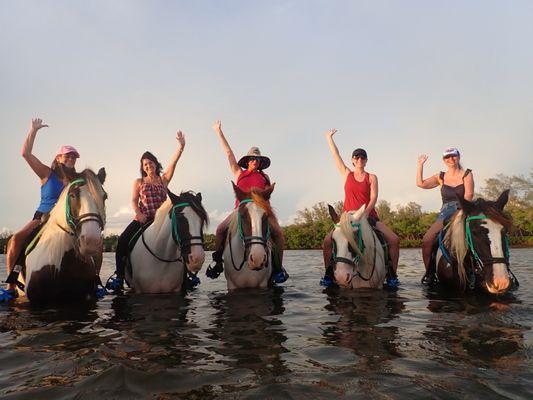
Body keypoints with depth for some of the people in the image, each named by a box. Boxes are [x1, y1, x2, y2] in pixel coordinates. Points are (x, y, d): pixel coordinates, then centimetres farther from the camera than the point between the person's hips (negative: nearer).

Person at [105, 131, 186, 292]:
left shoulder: (164, 179, 12)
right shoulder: (139, 182, 13)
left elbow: (173, 163, -2)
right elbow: (134, 200, 3)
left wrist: (181, 146, -15)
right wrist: (138, 213, -17)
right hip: (143, 218, 0)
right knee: (123, 240, -20)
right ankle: (119, 274, -10)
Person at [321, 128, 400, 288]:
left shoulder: (371, 178, 8)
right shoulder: (347, 174, 11)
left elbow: (373, 198, -4)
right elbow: (336, 154, 11)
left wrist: (365, 213, -19)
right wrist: (329, 137, 13)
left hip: (368, 215, 0)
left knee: (394, 240, -17)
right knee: (328, 241, -20)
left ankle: (392, 275, -3)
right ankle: (328, 273, -3)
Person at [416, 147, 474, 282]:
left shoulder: (466, 174, 8)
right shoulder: (441, 177, 16)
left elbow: (468, 196, -3)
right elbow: (421, 183, 4)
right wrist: (420, 164, 4)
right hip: (445, 213, 2)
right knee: (427, 240, -18)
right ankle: (429, 272, -4)